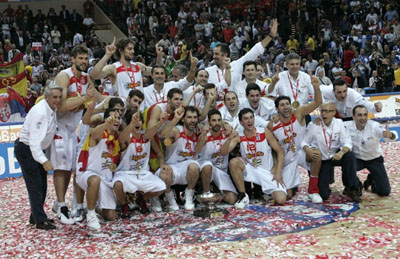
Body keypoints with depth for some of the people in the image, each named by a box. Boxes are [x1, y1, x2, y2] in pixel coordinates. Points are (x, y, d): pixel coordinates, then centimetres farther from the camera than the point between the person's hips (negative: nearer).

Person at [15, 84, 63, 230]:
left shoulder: (52, 109, 1)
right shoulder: (40, 112, -28)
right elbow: (35, 140, -35)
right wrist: (44, 161, -43)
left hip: (37, 149, 10)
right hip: (26, 150, -10)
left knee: (42, 185, 14)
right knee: (35, 185, -9)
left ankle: (35, 216, 25)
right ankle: (40, 221, -5)